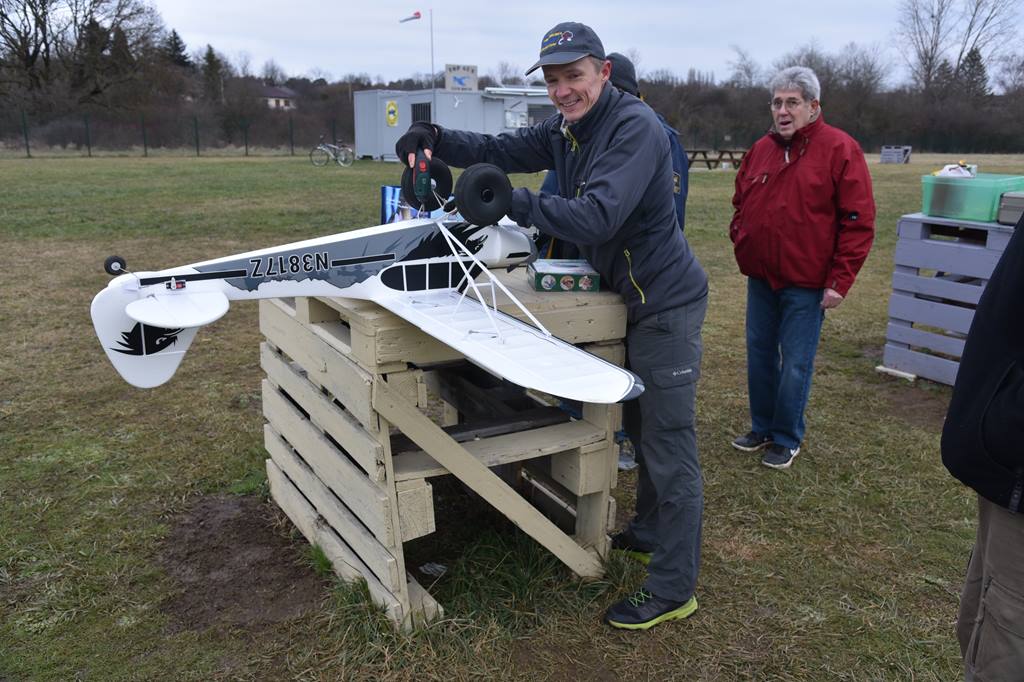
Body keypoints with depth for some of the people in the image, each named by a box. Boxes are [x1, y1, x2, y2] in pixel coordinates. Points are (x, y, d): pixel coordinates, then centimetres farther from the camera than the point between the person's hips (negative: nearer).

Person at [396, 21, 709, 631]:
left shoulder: (635, 128, -22)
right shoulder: (566, 130, 7)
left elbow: (598, 217, -33)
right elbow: (500, 150, 7)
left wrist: (514, 203, -40)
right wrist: (436, 139, -10)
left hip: (667, 303, -10)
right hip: (638, 298, 10)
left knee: (670, 443, -4)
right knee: (642, 423, 22)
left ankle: (674, 590, 8)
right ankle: (652, 531, 42)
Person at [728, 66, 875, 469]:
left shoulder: (840, 150, -8)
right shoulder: (760, 150, 9)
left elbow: (858, 221, -11)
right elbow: (741, 203, 22)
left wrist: (840, 280, -14)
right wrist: (741, 242, 6)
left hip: (806, 284, -6)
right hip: (760, 278, 6)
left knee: (795, 365, 1)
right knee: (759, 355, 14)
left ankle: (786, 439, 18)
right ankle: (762, 428, 29)